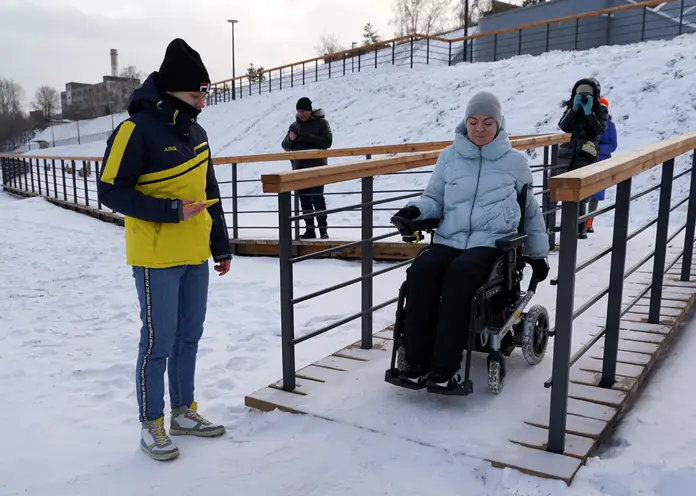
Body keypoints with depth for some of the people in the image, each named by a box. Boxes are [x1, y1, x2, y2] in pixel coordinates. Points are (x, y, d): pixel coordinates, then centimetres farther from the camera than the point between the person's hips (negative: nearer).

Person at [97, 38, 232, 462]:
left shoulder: (196, 132, 10)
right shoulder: (138, 129, -14)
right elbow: (111, 191, -14)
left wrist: (221, 246, 15)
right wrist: (171, 211, -20)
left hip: (195, 256, 7)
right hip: (156, 258, -7)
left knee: (190, 336, 14)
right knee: (159, 342, 1)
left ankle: (184, 412, 30)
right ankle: (152, 425, 18)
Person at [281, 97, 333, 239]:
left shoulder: (321, 123, 0)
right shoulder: (294, 125, 13)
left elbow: (327, 142, -13)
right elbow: (286, 146, 14)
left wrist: (306, 138, -19)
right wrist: (290, 140, -9)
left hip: (316, 168, -5)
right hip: (299, 169, 5)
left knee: (317, 198, -8)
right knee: (304, 200, 6)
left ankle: (323, 229, -3)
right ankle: (309, 230, 11)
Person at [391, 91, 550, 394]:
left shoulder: (515, 161, 11)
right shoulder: (449, 157, 14)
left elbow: (531, 210, 20)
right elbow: (435, 199, 18)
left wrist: (538, 254, 23)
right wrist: (417, 209, -6)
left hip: (492, 243, -2)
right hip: (449, 239, 2)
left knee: (459, 273, -35)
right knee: (420, 271, -30)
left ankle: (446, 366, -29)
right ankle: (418, 360, -22)